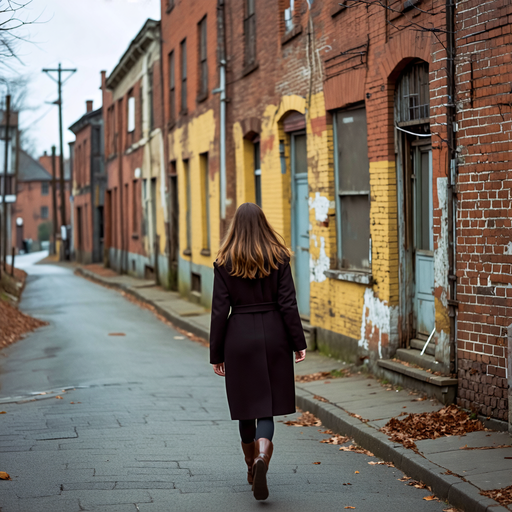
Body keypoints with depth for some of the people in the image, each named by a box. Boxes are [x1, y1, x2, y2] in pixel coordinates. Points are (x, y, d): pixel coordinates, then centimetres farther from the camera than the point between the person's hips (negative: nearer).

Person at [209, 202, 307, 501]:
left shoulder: (225, 263, -3)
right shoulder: (279, 258, -2)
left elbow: (220, 311, -3)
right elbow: (288, 304, -5)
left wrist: (216, 355, 3)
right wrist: (299, 343, 2)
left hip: (239, 336, 0)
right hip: (273, 335, 0)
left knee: (246, 403, 13)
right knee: (267, 403, 3)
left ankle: (252, 467, 26)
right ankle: (262, 456, -24)